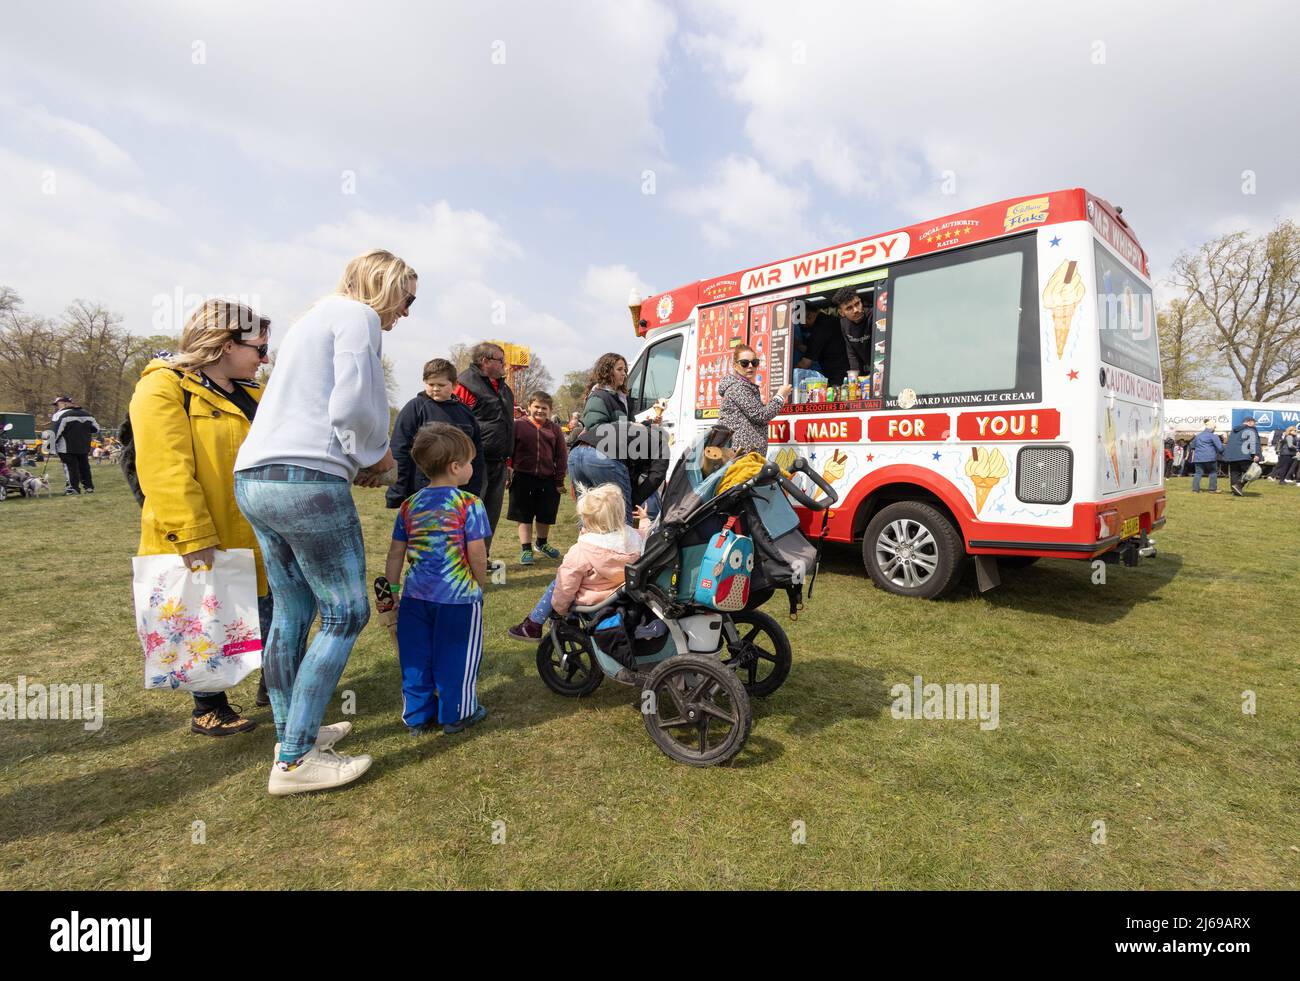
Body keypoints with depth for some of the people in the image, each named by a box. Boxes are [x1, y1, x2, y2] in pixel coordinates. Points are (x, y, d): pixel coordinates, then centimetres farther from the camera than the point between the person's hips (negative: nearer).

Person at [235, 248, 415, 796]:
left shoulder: (315, 317, 26)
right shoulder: (358, 316, -2)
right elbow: (353, 405, -16)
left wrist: (359, 464, 18)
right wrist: (381, 459, 2)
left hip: (253, 478, 10)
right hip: (307, 481, -10)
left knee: (293, 611, 17)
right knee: (346, 613, -1)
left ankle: (291, 736, 29)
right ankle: (295, 761, 4)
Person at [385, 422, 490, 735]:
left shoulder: (409, 506, 4)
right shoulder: (469, 504, -12)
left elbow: (395, 555, 7)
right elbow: (477, 556, -13)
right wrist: (480, 585, 4)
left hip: (416, 594, 5)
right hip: (458, 596, -5)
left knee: (416, 657, 16)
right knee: (455, 658, 11)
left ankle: (417, 716, 29)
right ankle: (456, 715, 26)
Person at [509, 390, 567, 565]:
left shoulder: (554, 429, 2)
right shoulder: (518, 425, -5)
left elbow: (561, 456, 3)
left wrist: (559, 481, 0)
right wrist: (508, 471, -5)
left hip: (548, 479, 3)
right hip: (523, 478, -3)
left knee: (546, 515, 15)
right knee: (524, 515, 6)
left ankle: (542, 543, 37)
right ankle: (525, 549, 16)